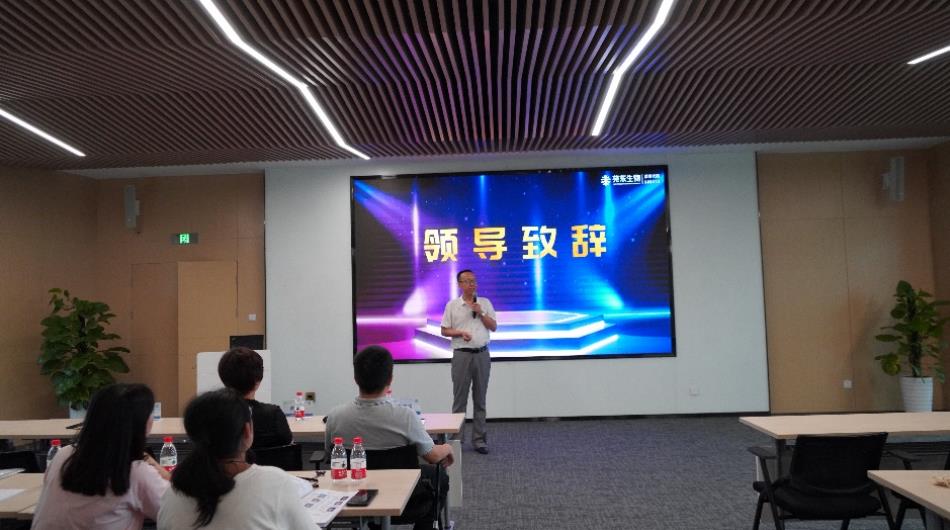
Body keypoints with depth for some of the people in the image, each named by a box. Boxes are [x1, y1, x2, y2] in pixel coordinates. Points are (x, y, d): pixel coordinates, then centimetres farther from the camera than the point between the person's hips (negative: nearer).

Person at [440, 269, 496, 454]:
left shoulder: (485, 303, 8)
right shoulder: (452, 305, 3)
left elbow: (494, 327, 5)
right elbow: (444, 330, 3)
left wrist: (481, 313, -8)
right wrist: (460, 333, -14)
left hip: (482, 355, 2)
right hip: (462, 355, -2)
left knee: (480, 399, 6)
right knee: (460, 399, 2)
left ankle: (479, 439, 11)